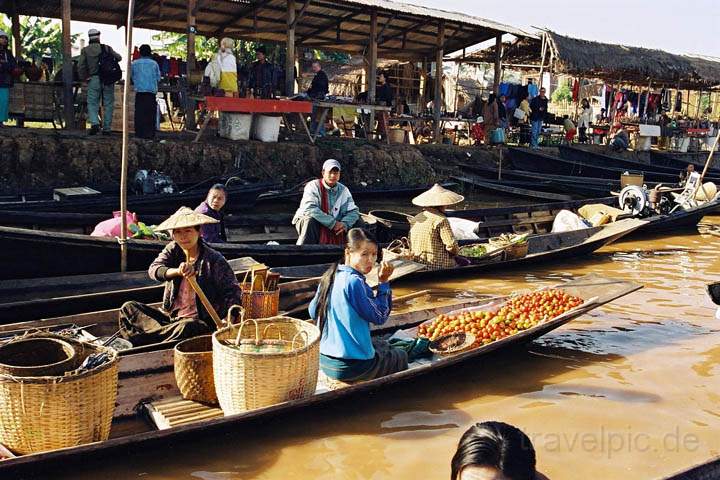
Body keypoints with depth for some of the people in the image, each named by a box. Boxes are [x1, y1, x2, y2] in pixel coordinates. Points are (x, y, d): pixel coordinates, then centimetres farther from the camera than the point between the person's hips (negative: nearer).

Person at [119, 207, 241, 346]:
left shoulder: (214, 260, -10)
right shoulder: (173, 250, 3)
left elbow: (232, 293, -10)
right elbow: (153, 270, -15)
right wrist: (177, 271, -36)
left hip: (199, 320, -5)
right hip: (169, 315, 5)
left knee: (187, 327, -39)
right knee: (128, 308, -9)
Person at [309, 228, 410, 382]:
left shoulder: (329, 277, 1)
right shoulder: (354, 282, -24)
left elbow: (313, 311, 13)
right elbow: (380, 317, -17)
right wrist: (383, 282, -12)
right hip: (350, 366, -8)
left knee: (383, 345, 33)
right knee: (401, 357, 18)